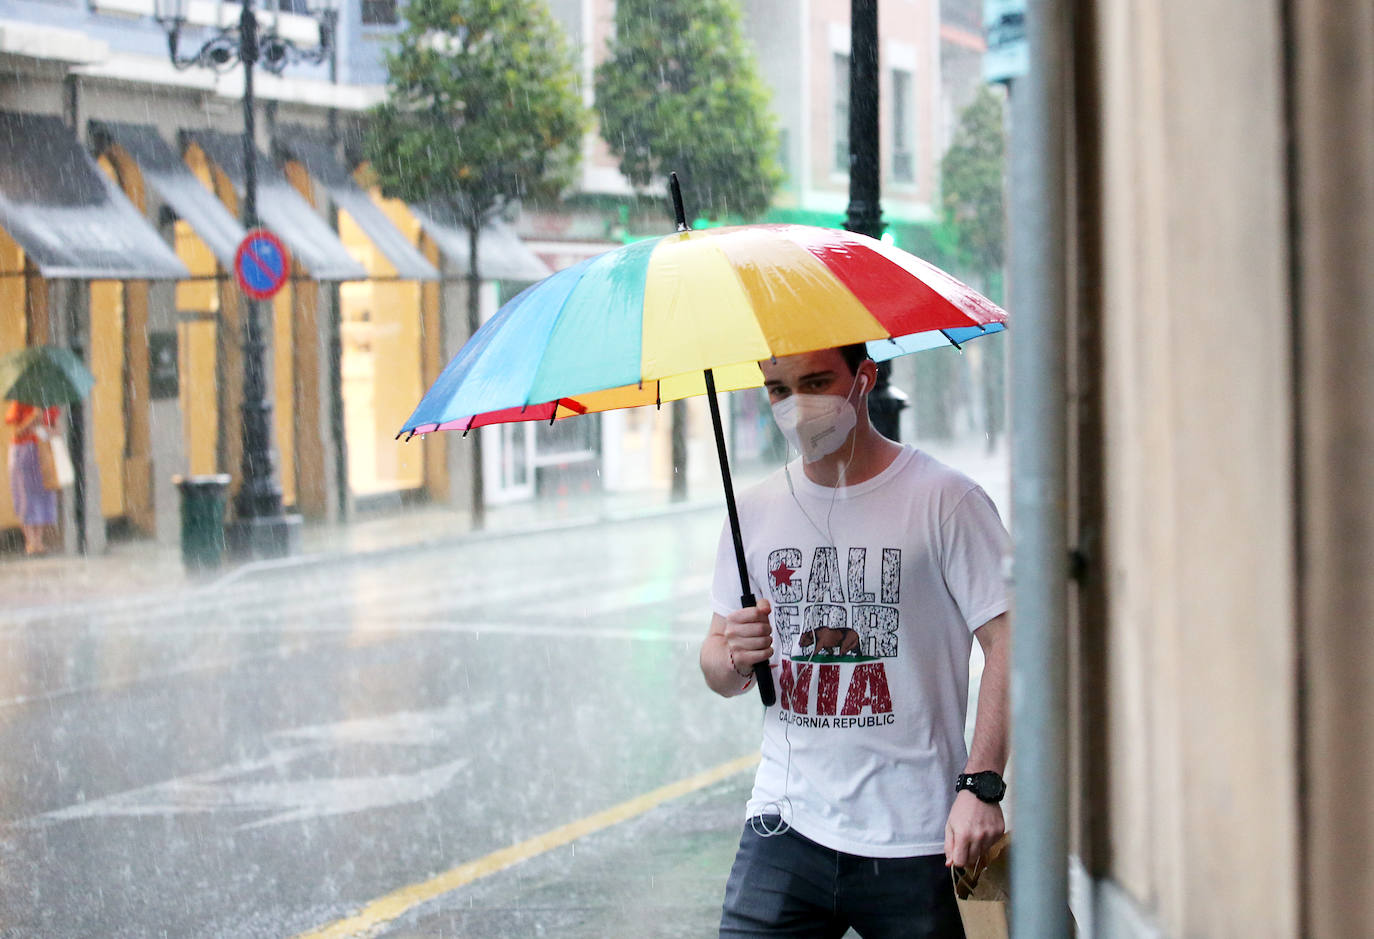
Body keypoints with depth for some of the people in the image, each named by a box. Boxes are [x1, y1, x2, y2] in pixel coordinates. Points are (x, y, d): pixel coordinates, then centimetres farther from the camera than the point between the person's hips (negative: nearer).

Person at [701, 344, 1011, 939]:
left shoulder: (944, 499, -5)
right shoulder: (755, 512, 11)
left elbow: (1007, 642, -9)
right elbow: (715, 659, 18)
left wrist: (981, 785, -18)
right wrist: (734, 661, -7)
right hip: (786, 824, 4)